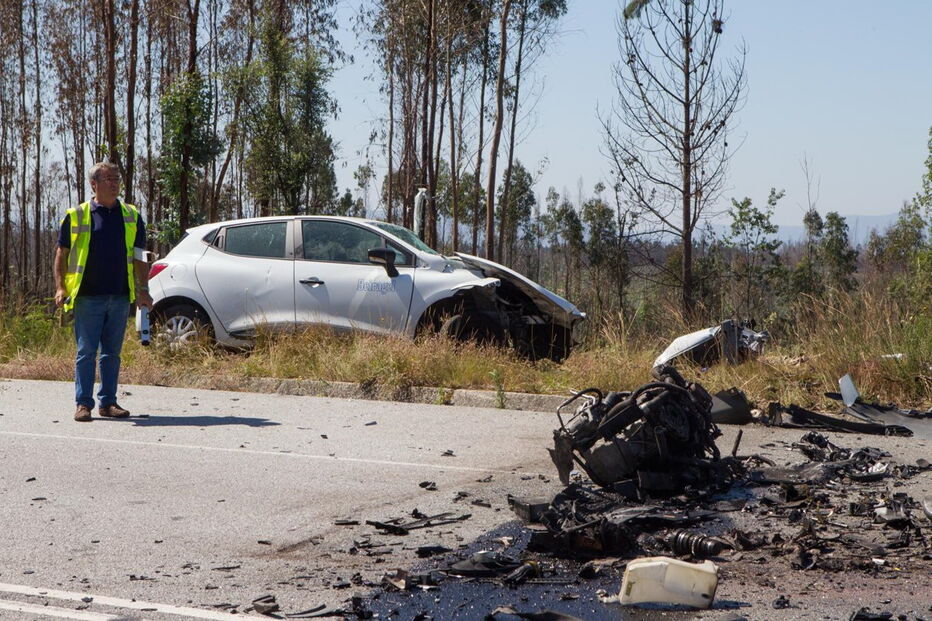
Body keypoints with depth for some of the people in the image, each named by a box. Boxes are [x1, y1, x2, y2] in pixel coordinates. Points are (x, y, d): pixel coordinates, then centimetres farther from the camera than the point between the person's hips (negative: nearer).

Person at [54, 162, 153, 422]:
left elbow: (139, 257, 13)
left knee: (112, 353, 8)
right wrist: (60, 287, -4)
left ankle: (108, 402, 15)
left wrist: (143, 290, 6)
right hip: (88, 296, -3)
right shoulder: (76, 216, 3)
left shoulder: (132, 216, 11)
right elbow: (62, 254, 5)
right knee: (86, 352, -1)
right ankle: (83, 403, 4)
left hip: (120, 297, 3)